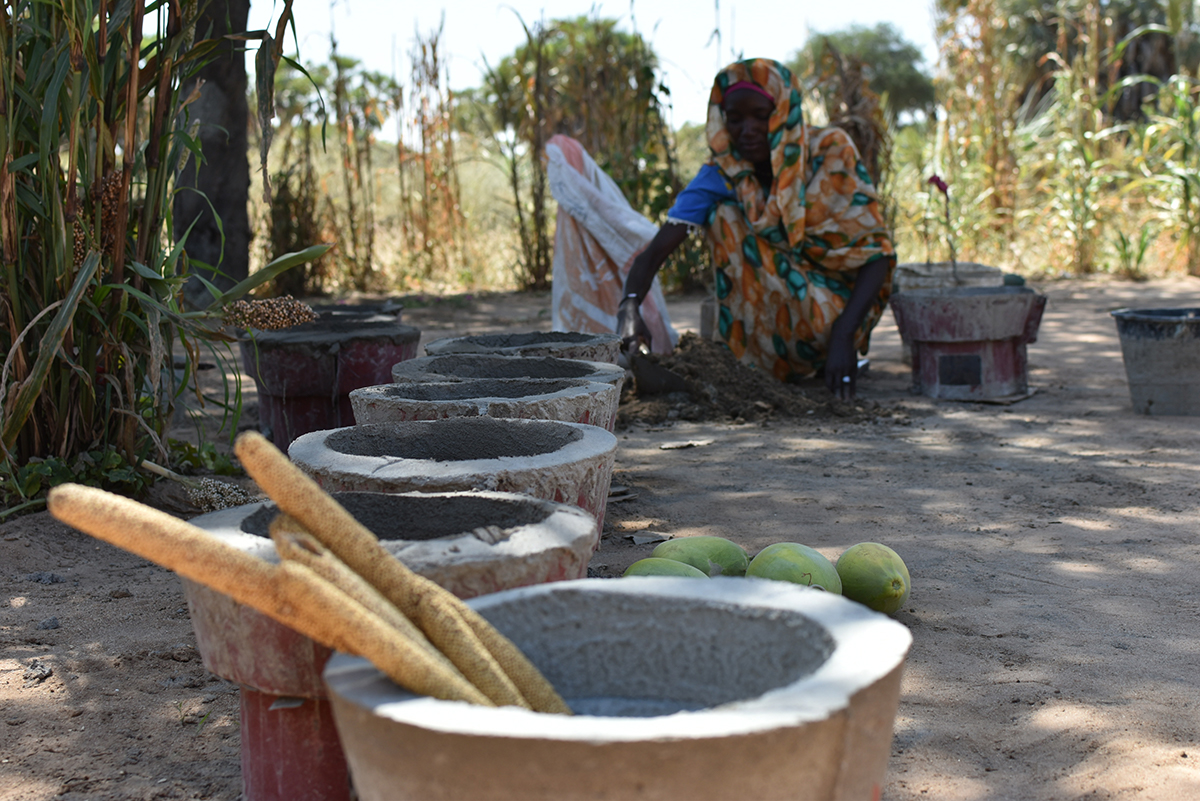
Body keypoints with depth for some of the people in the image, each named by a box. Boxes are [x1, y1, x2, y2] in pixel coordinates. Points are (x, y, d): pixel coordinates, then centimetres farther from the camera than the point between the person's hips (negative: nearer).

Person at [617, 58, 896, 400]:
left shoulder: (830, 151, -17)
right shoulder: (721, 176, -11)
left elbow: (878, 253, -21)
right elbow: (655, 250, -21)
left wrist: (842, 337, -36)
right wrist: (630, 304, -45)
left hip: (839, 303, -3)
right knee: (725, 215, -19)